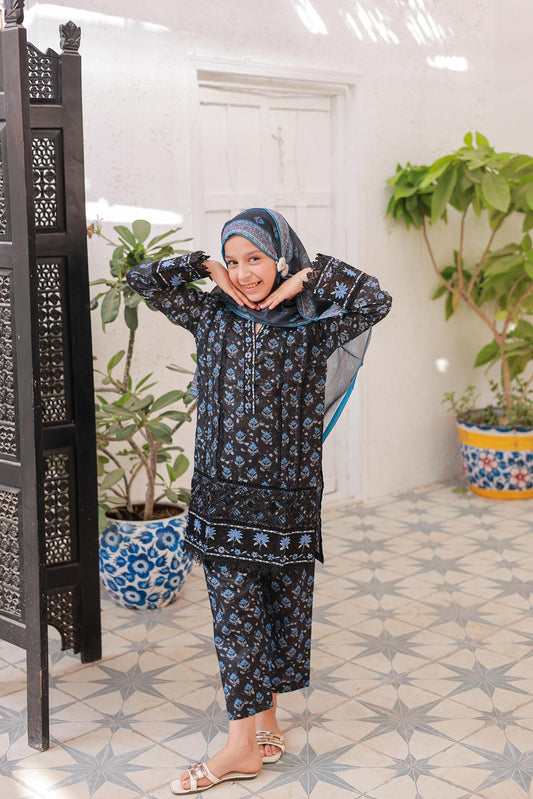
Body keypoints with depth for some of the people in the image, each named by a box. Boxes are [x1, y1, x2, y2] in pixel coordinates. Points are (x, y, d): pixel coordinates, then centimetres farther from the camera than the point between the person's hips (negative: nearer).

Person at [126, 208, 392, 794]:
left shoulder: (313, 327, -2)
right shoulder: (212, 315, 5)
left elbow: (376, 301, -16)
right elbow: (141, 279, 5)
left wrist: (309, 277, -11)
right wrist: (208, 269, -1)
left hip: (289, 491, -1)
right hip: (223, 491, 1)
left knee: (281, 607, 9)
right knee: (235, 612, 3)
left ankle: (265, 712, 27)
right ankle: (244, 744, 12)